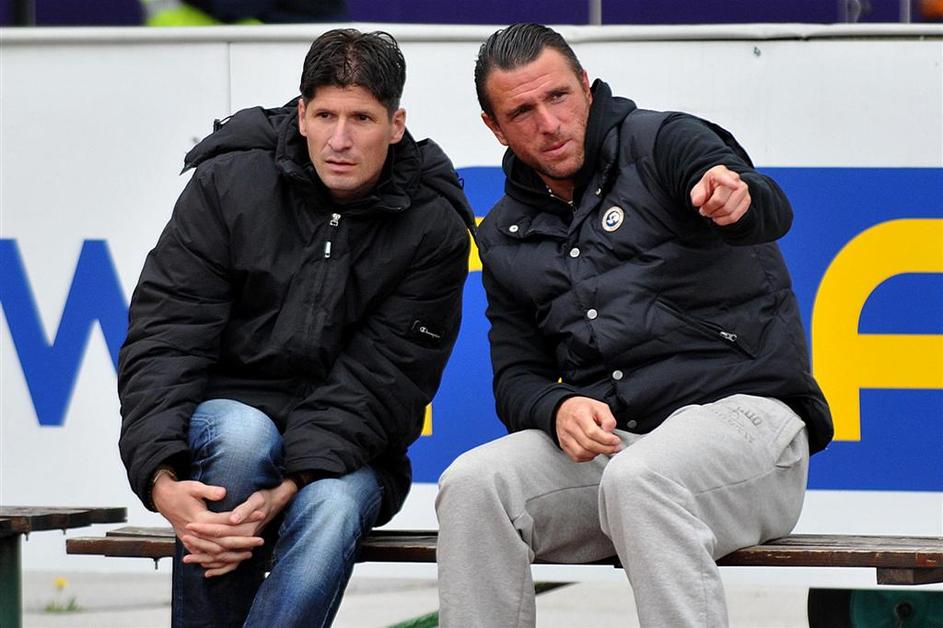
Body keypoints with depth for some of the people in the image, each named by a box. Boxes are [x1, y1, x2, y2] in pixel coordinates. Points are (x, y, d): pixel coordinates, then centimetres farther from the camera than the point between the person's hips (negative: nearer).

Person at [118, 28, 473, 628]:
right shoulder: (230, 182, -5)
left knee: (331, 510, -34)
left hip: (343, 454, 0)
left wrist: (287, 489, -28)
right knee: (243, 433, -35)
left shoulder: (433, 229, -5)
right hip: (229, 411, 0)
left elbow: (378, 383, -11)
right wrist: (161, 480, -27)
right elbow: (166, 339, -10)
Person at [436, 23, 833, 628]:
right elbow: (517, 375, 16)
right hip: (604, 439, 5)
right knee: (472, 485, -23)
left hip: (740, 410, -5)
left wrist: (740, 199, -47)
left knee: (638, 480, -37)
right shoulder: (505, 237, 18)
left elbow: (771, 213, -20)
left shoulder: (663, 143, 0)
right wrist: (558, 409, -10)